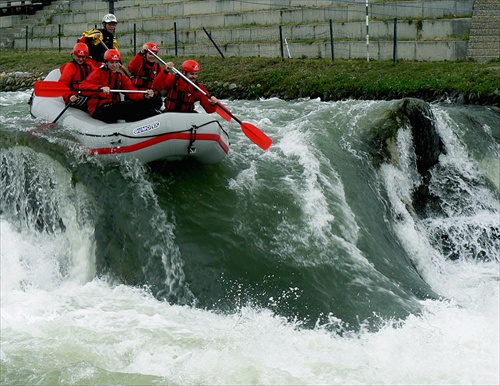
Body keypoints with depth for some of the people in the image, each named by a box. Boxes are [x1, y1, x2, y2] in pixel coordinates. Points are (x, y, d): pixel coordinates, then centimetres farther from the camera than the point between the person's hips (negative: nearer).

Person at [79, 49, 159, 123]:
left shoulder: (121, 77, 17)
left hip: (113, 107, 6)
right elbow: (83, 86, -16)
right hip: (99, 110, -6)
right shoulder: (99, 73, 1)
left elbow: (133, 94, 4)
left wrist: (145, 96, -18)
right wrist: (101, 88, -34)